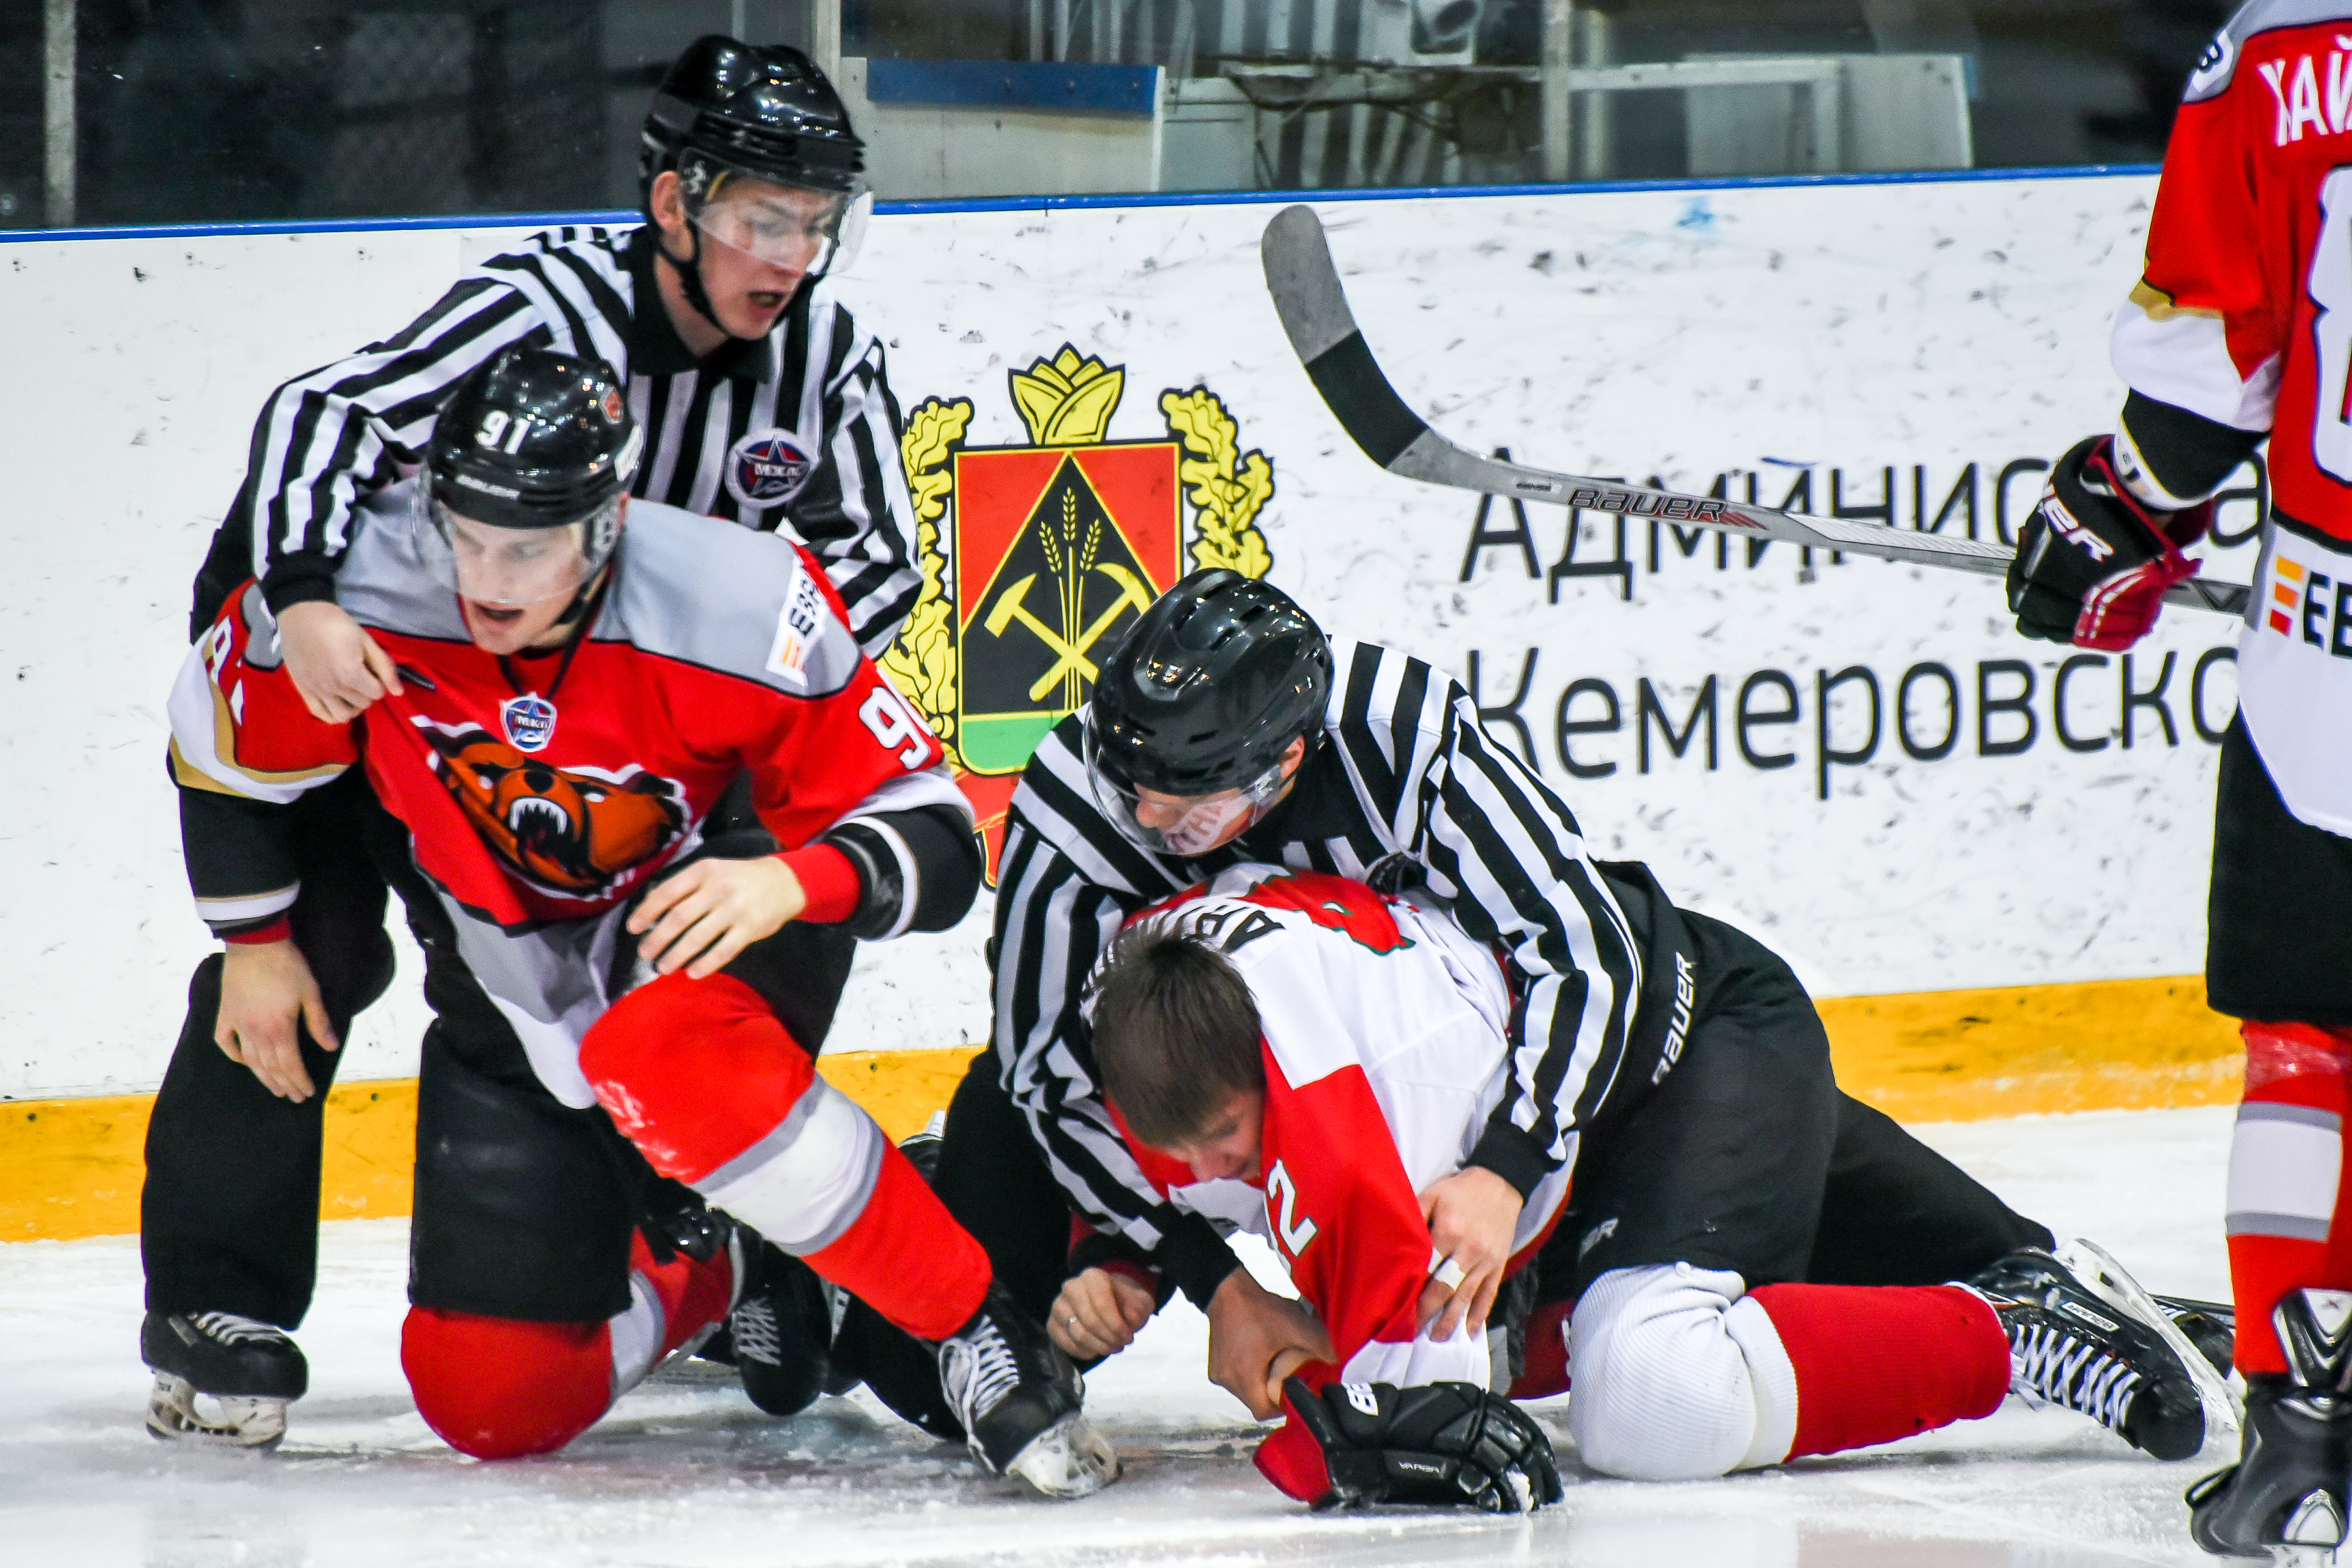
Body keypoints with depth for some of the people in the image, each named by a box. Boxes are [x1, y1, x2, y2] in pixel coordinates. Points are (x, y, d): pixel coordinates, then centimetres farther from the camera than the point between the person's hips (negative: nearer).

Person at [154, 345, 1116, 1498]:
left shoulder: (739, 614, -28)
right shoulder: (359, 587, -23)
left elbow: (936, 846, -23)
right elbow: (222, 743, 0)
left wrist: (791, 880, -43)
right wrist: (255, 940, 9)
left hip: (715, 934, -4)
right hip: (514, 1001, 4)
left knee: (664, 1059, -41)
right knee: (490, 1401, -4)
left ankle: (976, 1331, -26)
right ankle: (703, 1276, 30)